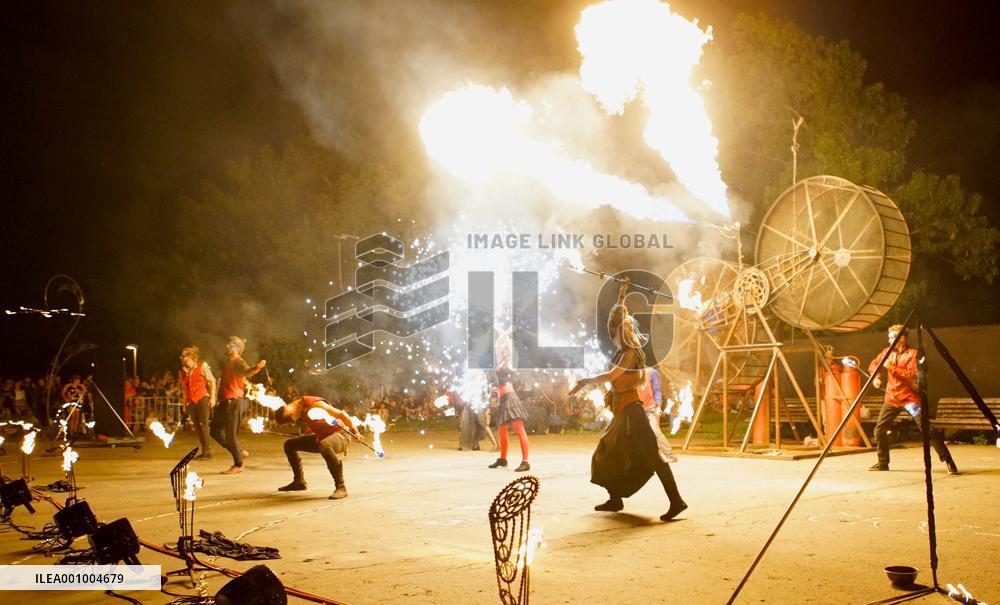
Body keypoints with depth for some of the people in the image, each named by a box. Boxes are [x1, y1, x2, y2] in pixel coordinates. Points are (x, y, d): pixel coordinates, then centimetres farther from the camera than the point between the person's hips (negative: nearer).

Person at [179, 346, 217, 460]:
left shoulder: (202, 367, -3)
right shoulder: (182, 371, 11)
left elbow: (212, 381, -3)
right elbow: (183, 387, 18)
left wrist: (212, 397, -10)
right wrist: (184, 400, 11)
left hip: (202, 398, -6)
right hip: (191, 401, 6)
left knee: (203, 425, -10)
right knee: (197, 426, 6)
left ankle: (208, 452, -6)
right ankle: (204, 451, 13)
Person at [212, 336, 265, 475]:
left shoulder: (238, 362, -13)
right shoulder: (228, 362, 17)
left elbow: (247, 372, -36)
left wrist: (257, 367, -56)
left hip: (234, 402, -10)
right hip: (226, 402, 10)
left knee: (231, 434, -6)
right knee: (215, 431, 14)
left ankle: (238, 465, 4)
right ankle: (239, 452, 22)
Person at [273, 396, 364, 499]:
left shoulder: (314, 405, -28)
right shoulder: (300, 413, -4)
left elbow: (341, 414, -26)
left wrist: (355, 432, -25)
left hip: (340, 434, -9)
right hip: (321, 437, 9)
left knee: (324, 445, -43)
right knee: (289, 445, 10)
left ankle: (341, 487, -34)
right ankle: (299, 482, 23)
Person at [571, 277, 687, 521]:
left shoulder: (630, 353, -14)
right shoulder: (622, 349, 11)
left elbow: (611, 375, -24)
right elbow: (619, 316, 23)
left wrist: (586, 381, -17)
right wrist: (622, 295, 26)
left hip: (631, 409, -10)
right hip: (623, 409, 10)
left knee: (650, 455, -15)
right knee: (609, 452, 14)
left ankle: (676, 501, -19)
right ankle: (615, 499, 22)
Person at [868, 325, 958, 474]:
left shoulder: (913, 354, -10)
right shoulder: (887, 352, 8)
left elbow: (913, 375, -20)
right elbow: (874, 364, 17)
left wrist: (892, 368, -22)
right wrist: (876, 376, -2)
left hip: (910, 398, -6)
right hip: (891, 397, 6)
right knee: (879, 429, 4)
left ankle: (948, 461, -6)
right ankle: (883, 463, 18)